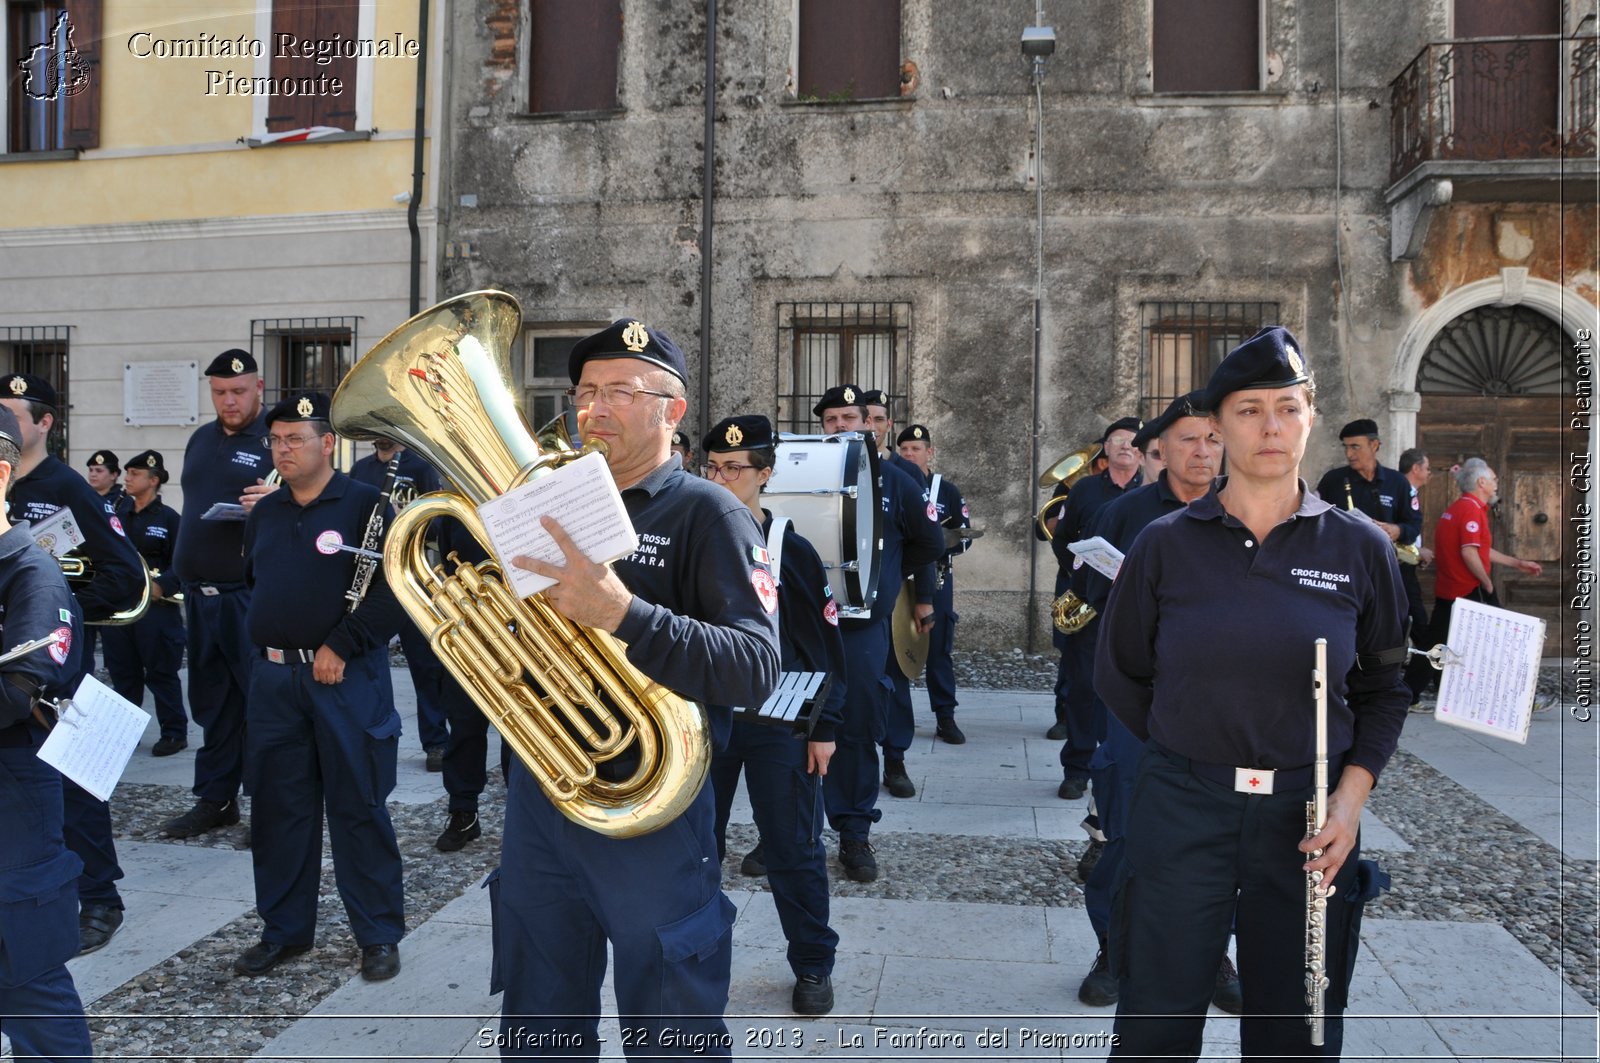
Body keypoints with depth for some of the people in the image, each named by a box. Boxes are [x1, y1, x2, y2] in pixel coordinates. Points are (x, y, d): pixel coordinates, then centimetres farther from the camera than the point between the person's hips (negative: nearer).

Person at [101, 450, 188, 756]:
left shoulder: (168, 518, -5)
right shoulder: (119, 515, 12)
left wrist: (161, 586, -23)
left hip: (157, 607, -6)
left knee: (161, 673, -1)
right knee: (123, 672, 12)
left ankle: (175, 733, 7)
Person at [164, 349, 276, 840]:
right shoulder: (201, 440, 16)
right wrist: (183, 579, 20)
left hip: (253, 597, -7)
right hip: (199, 593, 7)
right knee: (211, 703, 13)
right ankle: (216, 800, 23)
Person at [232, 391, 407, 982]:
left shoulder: (365, 505, -6)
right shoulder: (264, 513, 14)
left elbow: (393, 589, -14)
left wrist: (341, 647, -15)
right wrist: (266, 636, 9)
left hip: (346, 680, -6)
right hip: (274, 679, 6)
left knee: (358, 807, 1)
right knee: (277, 808, 12)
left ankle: (379, 935, 14)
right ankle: (284, 929, 26)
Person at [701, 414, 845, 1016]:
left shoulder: (791, 550, -5)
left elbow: (825, 644, -2)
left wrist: (825, 728, -4)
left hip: (778, 722, -3)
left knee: (792, 848, 4)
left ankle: (813, 965, 21)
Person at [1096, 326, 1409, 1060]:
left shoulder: (1360, 547, 0)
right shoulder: (1166, 544, -2)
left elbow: (1383, 688, 6)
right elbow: (1119, 675, 8)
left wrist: (1351, 795, -7)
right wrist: (1193, 748, 4)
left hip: (1308, 818, 1)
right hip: (1180, 809, -1)